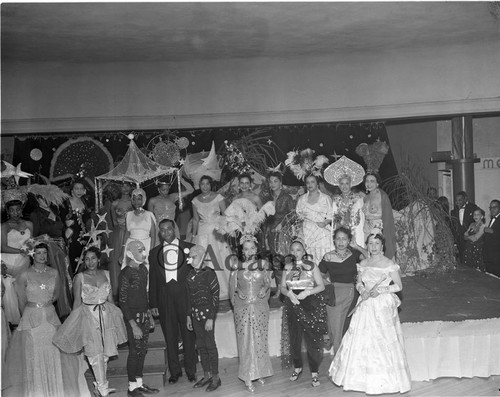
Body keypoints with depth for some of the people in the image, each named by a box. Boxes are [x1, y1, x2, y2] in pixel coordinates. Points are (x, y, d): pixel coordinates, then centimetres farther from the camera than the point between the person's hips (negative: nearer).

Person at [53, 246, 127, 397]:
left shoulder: (105, 274, 8)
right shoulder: (80, 277, -1)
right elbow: (77, 301, 1)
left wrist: (113, 315, 12)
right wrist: (76, 321, -2)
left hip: (106, 315, 4)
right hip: (88, 315, -3)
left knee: (106, 352, 3)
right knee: (95, 352, -10)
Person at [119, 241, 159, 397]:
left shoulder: (143, 269, 6)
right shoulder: (126, 273, -17)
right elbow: (122, 301, -17)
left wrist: (149, 312, 14)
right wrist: (133, 325, -19)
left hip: (144, 316, 7)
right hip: (133, 317, -7)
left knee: (143, 350, 12)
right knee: (134, 351, 1)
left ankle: (139, 383, 24)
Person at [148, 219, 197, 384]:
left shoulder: (189, 248, 4)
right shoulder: (154, 252, 11)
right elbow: (152, 279, 10)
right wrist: (153, 304, 5)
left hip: (185, 296, -2)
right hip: (164, 299, 2)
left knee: (188, 334, 4)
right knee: (170, 336, 7)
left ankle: (191, 370, 16)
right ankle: (174, 371, 19)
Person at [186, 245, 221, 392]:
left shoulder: (209, 273, -11)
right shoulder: (191, 275, 7)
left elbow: (215, 296, -12)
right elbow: (189, 296, 13)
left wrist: (211, 318, -16)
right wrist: (189, 316, 11)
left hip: (207, 313, -6)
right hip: (195, 314, 6)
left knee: (210, 345, 0)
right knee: (200, 345, 11)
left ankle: (216, 377, 10)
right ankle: (207, 375, 23)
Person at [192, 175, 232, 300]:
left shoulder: (218, 198, -2)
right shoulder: (195, 201, 6)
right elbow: (195, 219, 13)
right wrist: (193, 235, 11)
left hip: (217, 232, -2)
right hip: (202, 234, 2)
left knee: (220, 260, -3)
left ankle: (223, 290, 9)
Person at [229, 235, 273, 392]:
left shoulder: (262, 264, 3)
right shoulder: (237, 267, 1)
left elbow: (268, 284, 10)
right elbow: (232, 287, 6)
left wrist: (264, 291, -7)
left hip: (260, 307, 1)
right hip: (243, 308, -1)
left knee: (260, 340, 7)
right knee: (245, 342, 0)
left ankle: (260, 373, 20)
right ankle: (248, 378, 5)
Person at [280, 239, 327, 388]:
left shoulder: (311, 266, -2)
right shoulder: (287, 267, 7)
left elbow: (321, 286, -3)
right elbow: (283, 287, 9)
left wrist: (307, 292, -18)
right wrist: (289, 293, -13)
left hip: (311, 305, -3)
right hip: (293, 305, 3)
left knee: (313, 339, -3)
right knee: (294, 338, 8)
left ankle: (314, 372, 8)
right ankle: (297, 367, 28)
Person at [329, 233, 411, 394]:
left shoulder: (389, 264, -6)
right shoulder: (363, 264, 8)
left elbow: (399, 286, -4)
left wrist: (380, 290, -15)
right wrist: (362, 290, -7)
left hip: (383, 306, -4)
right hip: (366, 306, 4)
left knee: (382, 342, -3)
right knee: (361, 341, 4)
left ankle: (383, 381, 10)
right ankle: (365, 377, 17)